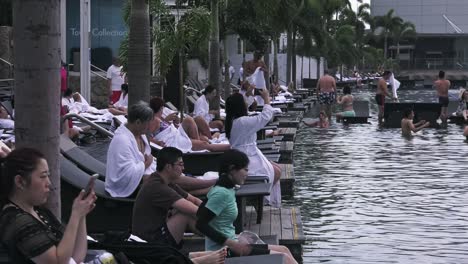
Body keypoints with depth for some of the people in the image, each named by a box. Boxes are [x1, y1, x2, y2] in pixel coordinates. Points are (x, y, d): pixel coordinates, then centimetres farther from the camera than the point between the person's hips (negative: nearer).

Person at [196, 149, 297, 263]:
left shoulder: (228, 190, 9)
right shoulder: (221, 193, -18)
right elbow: (201, 224, -22)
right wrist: (231, 243, -21)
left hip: (230, 246, 10)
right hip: (224, 252, -10)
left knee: (283, 250, 11)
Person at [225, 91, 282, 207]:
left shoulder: (232, 121, 7)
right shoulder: (242, 122, -24)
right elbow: (265, 117, -23)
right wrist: (266, 100, -13)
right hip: (248, 162, -10)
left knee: (276, 168, 16)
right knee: (276, 172, 2)